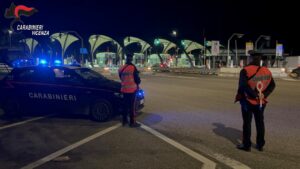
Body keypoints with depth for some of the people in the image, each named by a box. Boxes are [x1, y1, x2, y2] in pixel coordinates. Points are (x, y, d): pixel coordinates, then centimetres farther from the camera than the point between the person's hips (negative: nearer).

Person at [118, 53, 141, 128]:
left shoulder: (121, 68, 6)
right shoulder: (133, 67, -12)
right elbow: (137, 78, -8)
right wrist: (138, 84, 12)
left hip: (124, 89, 6)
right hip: (132, 89, -6)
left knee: (125, 105, 15)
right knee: (132, 106, -1)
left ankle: (124, 120, 23)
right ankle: (132, 122, 3)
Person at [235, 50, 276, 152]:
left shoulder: (245, 71, -15)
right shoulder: (266, 71, 3)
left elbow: (244, 85, -25)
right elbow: (272, 85, 1)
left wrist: (255, 95, -18)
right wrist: (264, 95, -7)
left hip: (248, 101, -5)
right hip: (261, 102, 5)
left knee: (247, 123, 5)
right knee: (260, 123, 14)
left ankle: (246, 145, 11)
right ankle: (260, 145, 22)